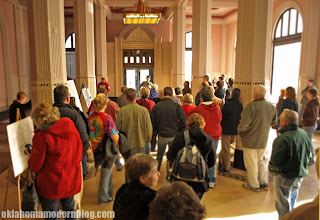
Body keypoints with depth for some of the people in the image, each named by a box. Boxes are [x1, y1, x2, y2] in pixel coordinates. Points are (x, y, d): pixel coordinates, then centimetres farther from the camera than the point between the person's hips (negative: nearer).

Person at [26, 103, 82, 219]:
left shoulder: (42, 136, -19)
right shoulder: (72, 128, -4)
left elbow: (35, 167, -10)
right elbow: (79, 155, 6)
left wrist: (30, 156, 9)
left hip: (52, 185, -5)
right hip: (72, 181, 6)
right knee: (70, 209, 25)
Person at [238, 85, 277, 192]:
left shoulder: (251, 106, -23)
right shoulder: (271, 106, -2)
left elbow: (244, 124, -25)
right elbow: (274, 122, 12)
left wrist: (240, 132, -6)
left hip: (251, 140, -6)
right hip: (264, 139, 6)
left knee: (251, 163, 9)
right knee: (261, 160, 23)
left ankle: (254, 185, 21)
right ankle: (264, 183, 31)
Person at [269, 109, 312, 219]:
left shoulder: (282, 139, -29)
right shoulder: (304, 134, -5)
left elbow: (275, 161, -26)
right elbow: (309, 155, 8)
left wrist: (272, 170, -6)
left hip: (285, 178, -7)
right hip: (300, 175, 8)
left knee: (283, 205, 11)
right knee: (292, 200, 29)